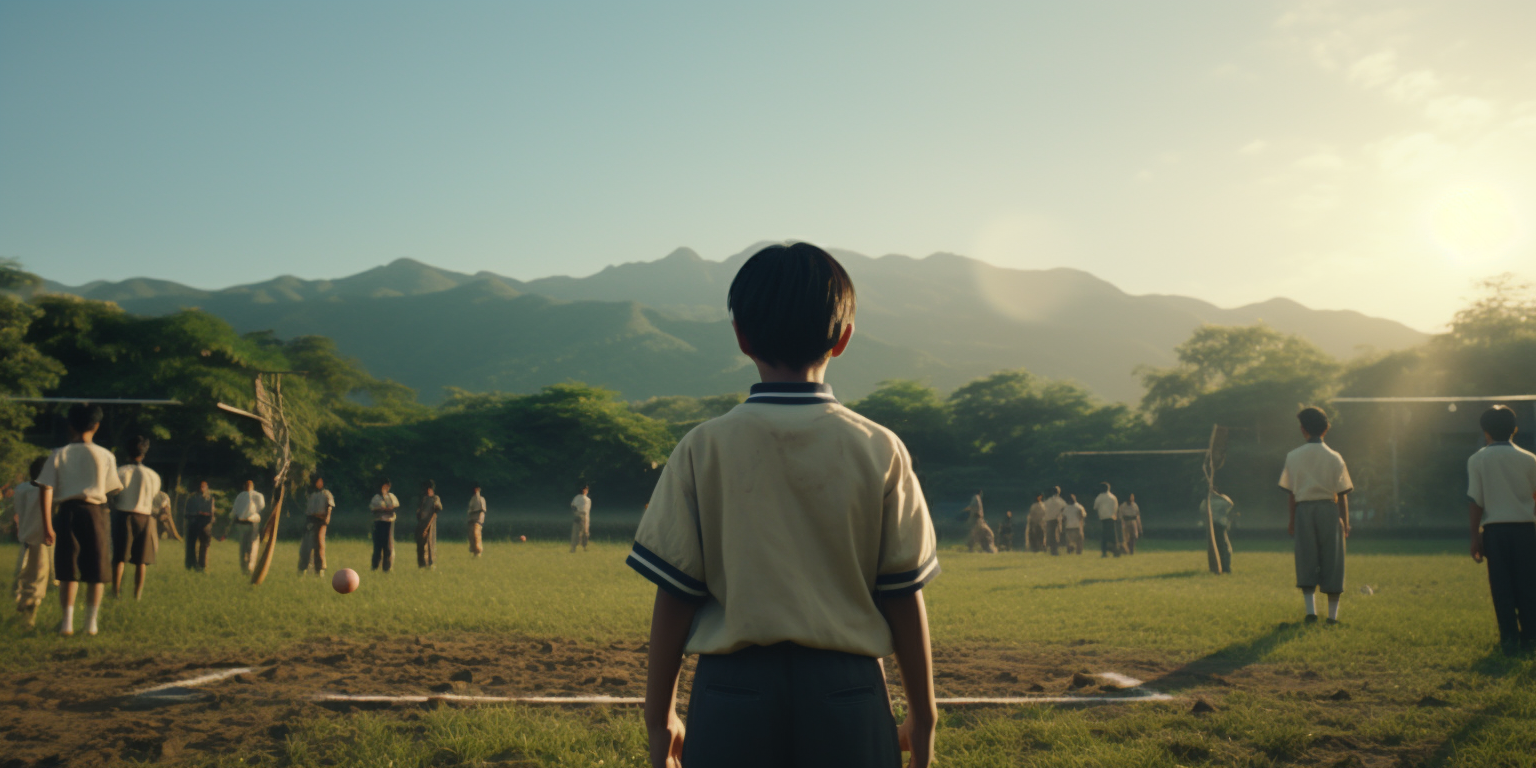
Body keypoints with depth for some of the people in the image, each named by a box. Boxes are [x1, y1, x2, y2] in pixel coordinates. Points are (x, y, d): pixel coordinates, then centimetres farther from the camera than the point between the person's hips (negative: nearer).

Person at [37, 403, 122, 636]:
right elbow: (113, 488, 4)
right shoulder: (105, 455, 0)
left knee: (68, 570, 6)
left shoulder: (58, 455, 1)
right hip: (95, 512, 0)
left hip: (67, 512, 1)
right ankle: (91, 622, 9)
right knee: (96, 571, 7)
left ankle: (67, 621, 3)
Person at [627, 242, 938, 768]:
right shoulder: (879, 451, -4)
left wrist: (660, 714, 9)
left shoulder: (703, 449, -5)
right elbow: (904, 596, -1)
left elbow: (674, 595, -3)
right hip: (847, 695, 1)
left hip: (734, 690, 0)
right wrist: (922, 714, 11)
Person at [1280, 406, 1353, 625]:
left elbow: (1292, 493, 3)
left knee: (1306, 560, 5)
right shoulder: (1334, 458, -1)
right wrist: (1346, 523, 5)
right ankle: (1333, 614, 9)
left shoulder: (1293, 457, 1)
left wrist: (1292, 520, 11)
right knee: (1332, 561, 6)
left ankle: (1311, 610, -4)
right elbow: (1342, 494, -1)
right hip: (1329, 510, -1)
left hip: (1304, 509, 1)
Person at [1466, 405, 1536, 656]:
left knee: (1501, 586, 4)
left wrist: (1475, 536, 0)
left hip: (1495, 529, -1)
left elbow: (1475, 502, -4)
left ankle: (1509, 639, 2)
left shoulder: (1477, 460, -2)